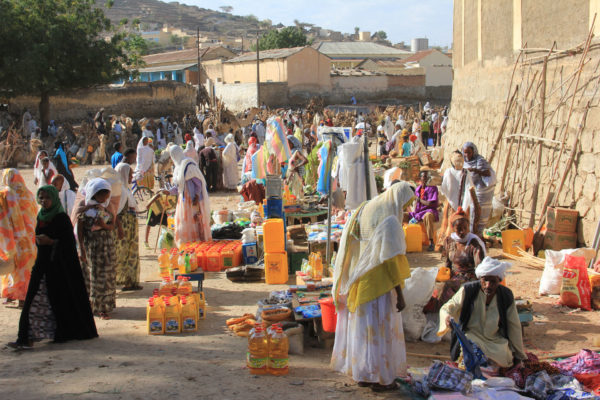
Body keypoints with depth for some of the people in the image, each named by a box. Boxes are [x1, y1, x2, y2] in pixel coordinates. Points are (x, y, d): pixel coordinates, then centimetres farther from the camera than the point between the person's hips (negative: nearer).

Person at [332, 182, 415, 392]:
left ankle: (362, 373, 26)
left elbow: (351, 248, 12)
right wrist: (399, 294, -16)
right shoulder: (389, 221, -18)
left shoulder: (365, 210, 8)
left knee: (361, 326, 15)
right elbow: (391, 261, -20)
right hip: (378, 285, -8)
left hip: (359, 281, 9)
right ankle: (379, 377, 11)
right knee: (380, 329, 2)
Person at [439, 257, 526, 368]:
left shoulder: (506, 296, -5)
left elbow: (514, 326, 4)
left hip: (496, 340, 3)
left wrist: (518, 354, 9)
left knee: (503, 362, -20)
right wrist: (447, 318, -33)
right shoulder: (468, 290, -11)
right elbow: (446, 309, -7)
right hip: (471, 336, -3)